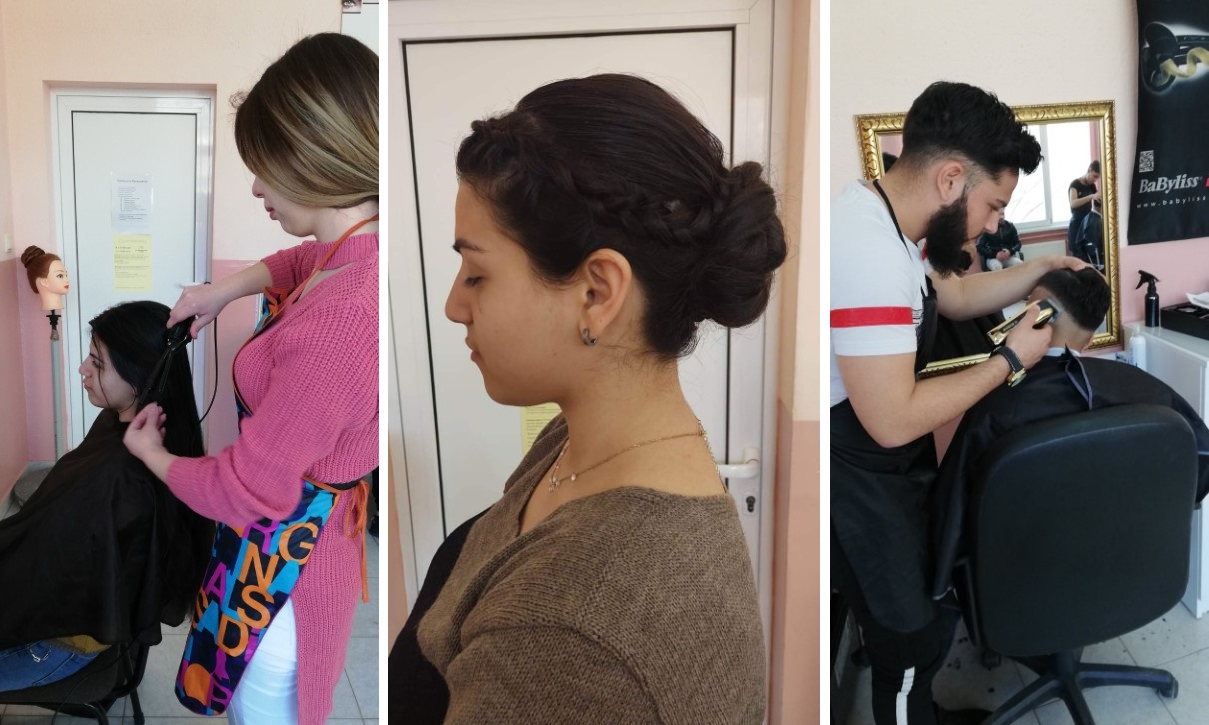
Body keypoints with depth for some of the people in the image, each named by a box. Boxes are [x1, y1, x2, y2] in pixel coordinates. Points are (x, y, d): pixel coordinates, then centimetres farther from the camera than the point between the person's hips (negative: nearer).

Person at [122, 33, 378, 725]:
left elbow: (247, 488, -25)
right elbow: (307, 259, 19)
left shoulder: (336, 324, -39)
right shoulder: (364, 249, -11)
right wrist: (228, 288, 6)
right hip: (320, 513, 8)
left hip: (284, 558, -8)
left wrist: (155, 456, -6)